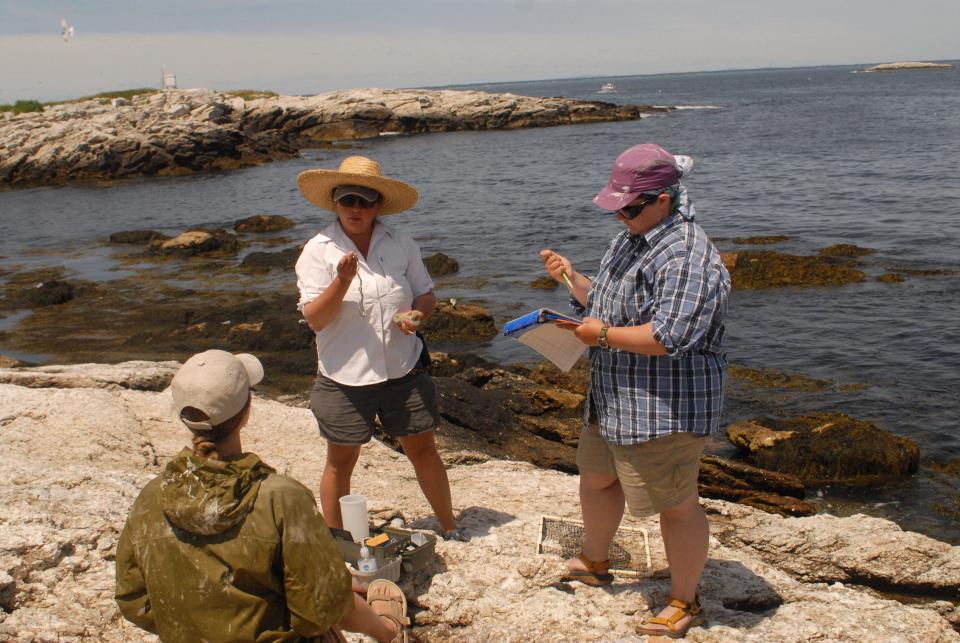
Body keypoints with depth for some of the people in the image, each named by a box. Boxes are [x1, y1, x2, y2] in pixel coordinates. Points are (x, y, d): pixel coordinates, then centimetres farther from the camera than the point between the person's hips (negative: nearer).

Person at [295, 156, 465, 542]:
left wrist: (417, 314, -12)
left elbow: (426, 295, 10)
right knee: (341, 462, 10)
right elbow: (314, 319, -13)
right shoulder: (318, 251, -7)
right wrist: (342, 282, -28)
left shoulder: (401, 244, 2)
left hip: (403, 371, 2)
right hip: (344, 378, -2)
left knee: (422, 450, 13)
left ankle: (449, 528, 31)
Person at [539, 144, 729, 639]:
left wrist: (604, 335, -22)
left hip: (664, 407, -10)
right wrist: (571, 278, 4)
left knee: (675, 504, 5)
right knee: (595, 478, 24)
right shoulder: (630, 240, 10)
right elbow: (609, 302, 21)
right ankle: (594, 564, 48)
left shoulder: (686, 257, -23)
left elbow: (671, 337, -30)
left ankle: (684, 603, 23)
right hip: (613, 399, 10)